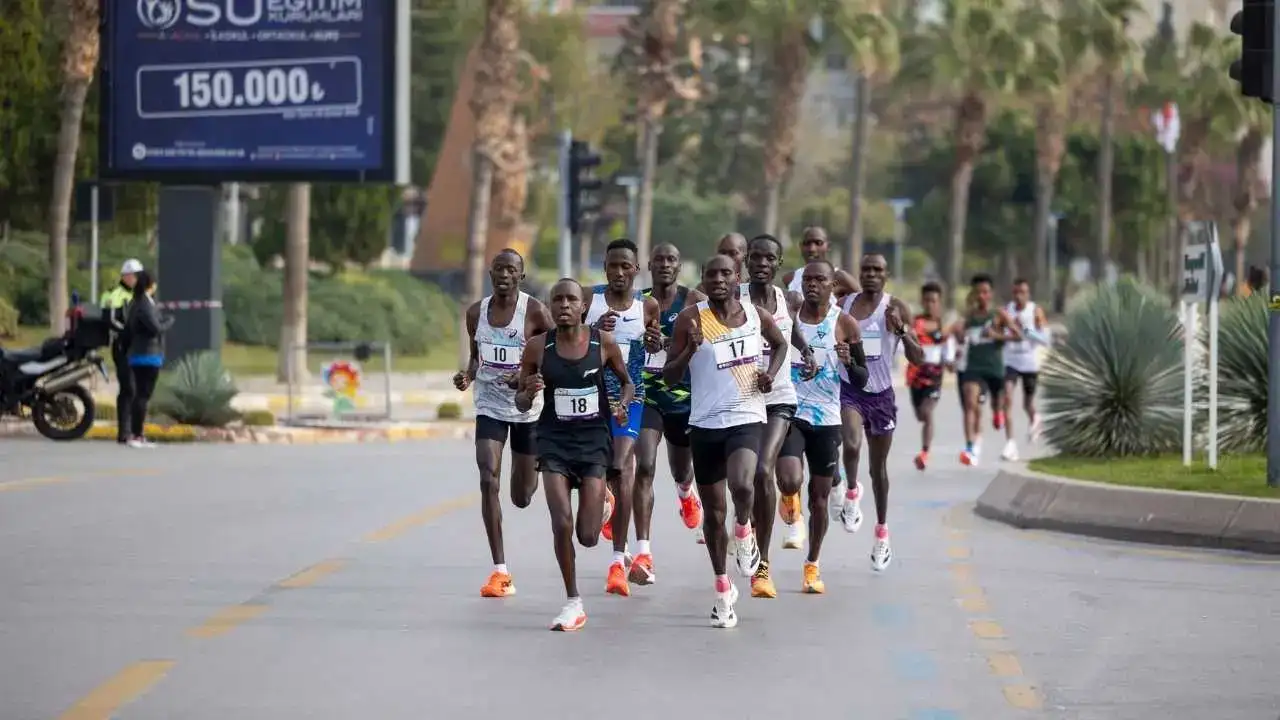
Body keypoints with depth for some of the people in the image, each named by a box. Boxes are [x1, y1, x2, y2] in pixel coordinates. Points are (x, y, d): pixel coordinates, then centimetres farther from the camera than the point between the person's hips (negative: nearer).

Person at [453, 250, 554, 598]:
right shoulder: (476, 312, 2)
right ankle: (500, 571, -13)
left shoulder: (535, 312, -11)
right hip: (489, 408, 2)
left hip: (528, 408, -2)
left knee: (522, 497, 8)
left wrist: (527, 376, -25)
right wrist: (468, 375, -5)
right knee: (488, 481, -16)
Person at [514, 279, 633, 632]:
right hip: (554, 440, 0)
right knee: (561, 524, -15)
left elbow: (627, 382, 13)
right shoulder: (537, 347, -3)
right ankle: (573, 604, 2)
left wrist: (622, 404, -8)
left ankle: (601, 503, 35)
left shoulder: (603, 343, -3)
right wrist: (529, 393, -17)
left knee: (588, 536, -4)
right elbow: (521, 404, 6)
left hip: (594, 440, 0)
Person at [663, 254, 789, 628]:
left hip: (746, 418, 0)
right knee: (714, 511, 8)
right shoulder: (691, 318, -6)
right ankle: (722, 588, 26)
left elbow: (780, 344, 23)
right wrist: (690, 350, -23)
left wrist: (771, 373, 5)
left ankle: (743, 531, 5)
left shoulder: (756, 316, 1)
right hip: (706, 423, 0)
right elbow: (669, 375, -5)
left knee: (741, 485, -29)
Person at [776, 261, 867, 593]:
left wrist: (849, 362, -18)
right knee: (790, 484, -22)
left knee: (819, 496, 6)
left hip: (826, 418, 1)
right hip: (790, 412, -1)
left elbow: (861, 380, 4)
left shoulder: (845, 324, 0)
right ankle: (790, 499, 15)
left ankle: (812, 566, 20)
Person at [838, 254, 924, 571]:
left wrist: (901, 330, -25)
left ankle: (882, 533, 28)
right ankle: (852, 492, -1)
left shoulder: (895, 308, -5)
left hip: (881, 393, 0)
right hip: (849, 389, 0)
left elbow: (918, 358, -10)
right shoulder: (844, 304, 2)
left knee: (878, 467, 12)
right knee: (851, 445, -30)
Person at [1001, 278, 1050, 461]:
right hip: (1010, 361, 1)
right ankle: (1010, 444, -20)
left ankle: (1033, 420, 53)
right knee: (1007, 398, -19)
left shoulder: (1036, 311, -9)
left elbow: (1045, 340, -15)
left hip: (1030, 363, -1)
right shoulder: (1006, 310, -1)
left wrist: (1025, 329, -26)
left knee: (1028, 404, 15)